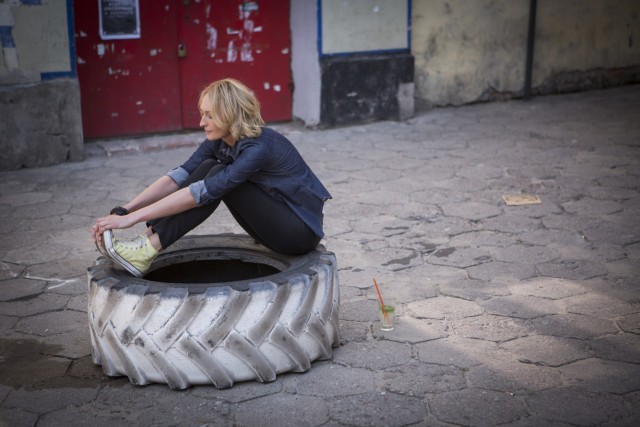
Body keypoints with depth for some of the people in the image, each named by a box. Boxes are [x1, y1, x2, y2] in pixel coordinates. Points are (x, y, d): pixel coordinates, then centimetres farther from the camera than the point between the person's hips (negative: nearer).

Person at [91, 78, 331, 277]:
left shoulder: (259, 148, -28)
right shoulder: (219, 141, -4)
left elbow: (201, 193, -32)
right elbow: (177, 178, -11)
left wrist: (133, 218, -32)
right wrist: (123, 210, -22)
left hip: (301, 231, -7)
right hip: (275, 222, 7)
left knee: (216, 178, -23)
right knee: (208, 169, -10)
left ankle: (147, 251, -23)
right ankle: (151, 240, -14)